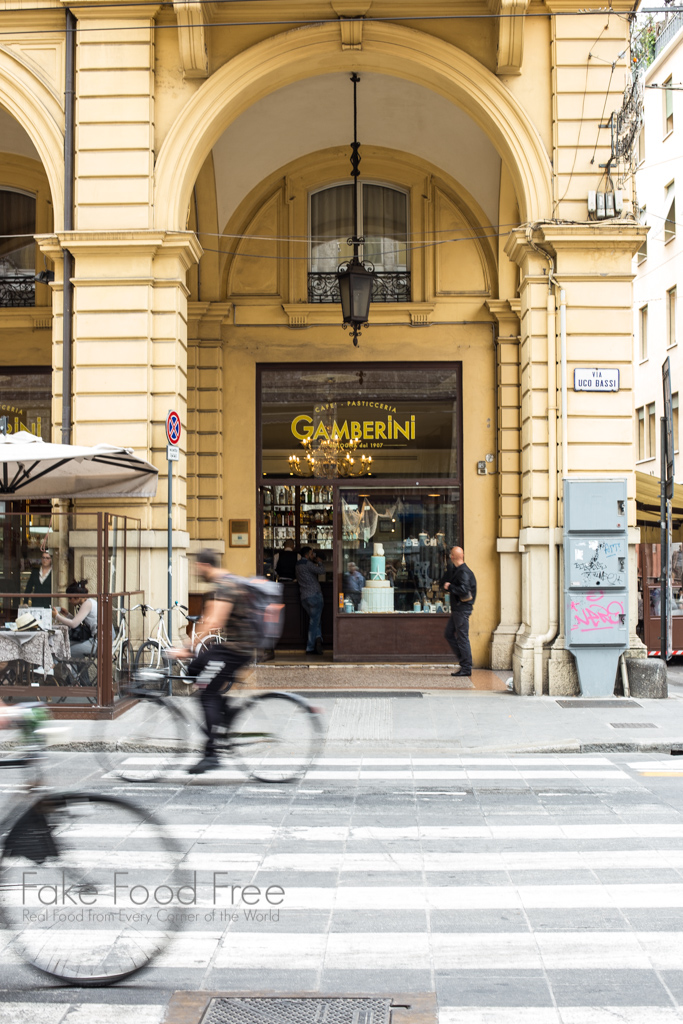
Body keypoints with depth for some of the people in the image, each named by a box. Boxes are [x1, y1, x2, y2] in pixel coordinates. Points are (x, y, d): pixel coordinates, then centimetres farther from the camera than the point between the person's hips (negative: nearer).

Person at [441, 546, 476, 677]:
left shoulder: (464, 572, -16)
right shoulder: (455, 570, 14)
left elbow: (464, 590, -27)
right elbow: (443, 582, 18)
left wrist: (450, 587, -14)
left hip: (462, 609, -10)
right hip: (456, 609, 10)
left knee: (462, 637, -6)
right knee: (449, 634, 14)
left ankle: (466, 668, -2)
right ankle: (463, 659, 18)